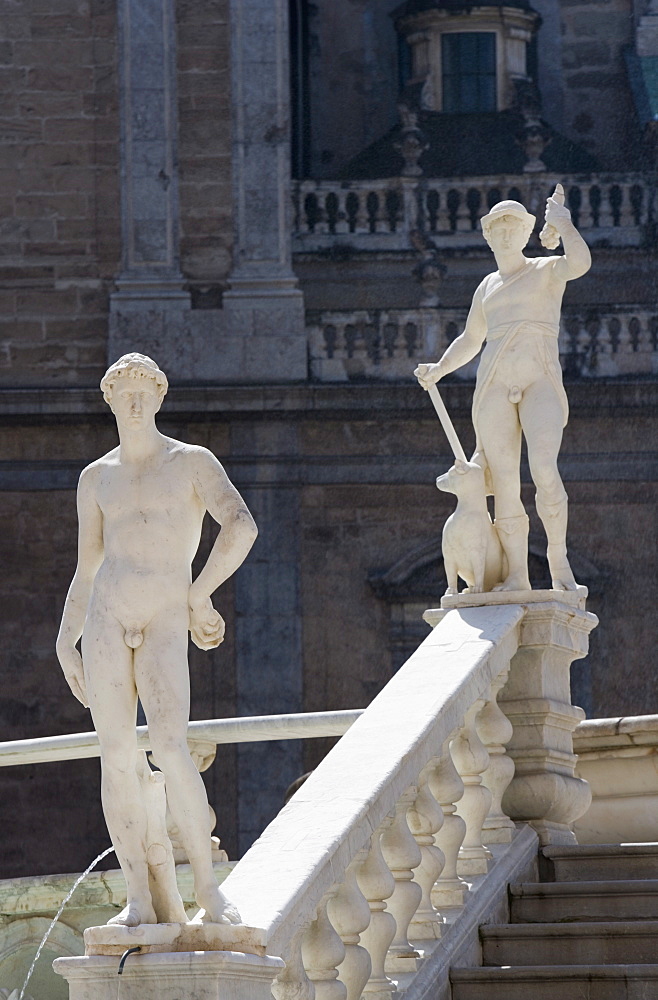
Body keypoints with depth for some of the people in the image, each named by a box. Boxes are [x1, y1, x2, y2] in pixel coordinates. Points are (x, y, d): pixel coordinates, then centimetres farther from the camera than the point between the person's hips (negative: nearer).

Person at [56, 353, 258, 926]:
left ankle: (208, 888, -10)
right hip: (106, 620, 3)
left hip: (165, 628, -3)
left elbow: (242, 526, -9)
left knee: (171, 751, -20)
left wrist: (199, 597, -9)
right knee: (117, 760, -4)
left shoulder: (193, 463, 5)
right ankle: (139, 901, 0)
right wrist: (66, 642, 8)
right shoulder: (97, 478, 16)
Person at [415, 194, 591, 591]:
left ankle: (559, 560, -9)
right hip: (495, 386, 4)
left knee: (545, 471, -24)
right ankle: (517, 574, -4)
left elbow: (581, 261, -17)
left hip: (541, 382, -4)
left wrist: (563, 223, -7)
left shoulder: (548, 270, 8)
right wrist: (438, 371, 17)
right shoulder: (488, 287, 22)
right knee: (505, 483, -6)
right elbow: (470, 340, 32)